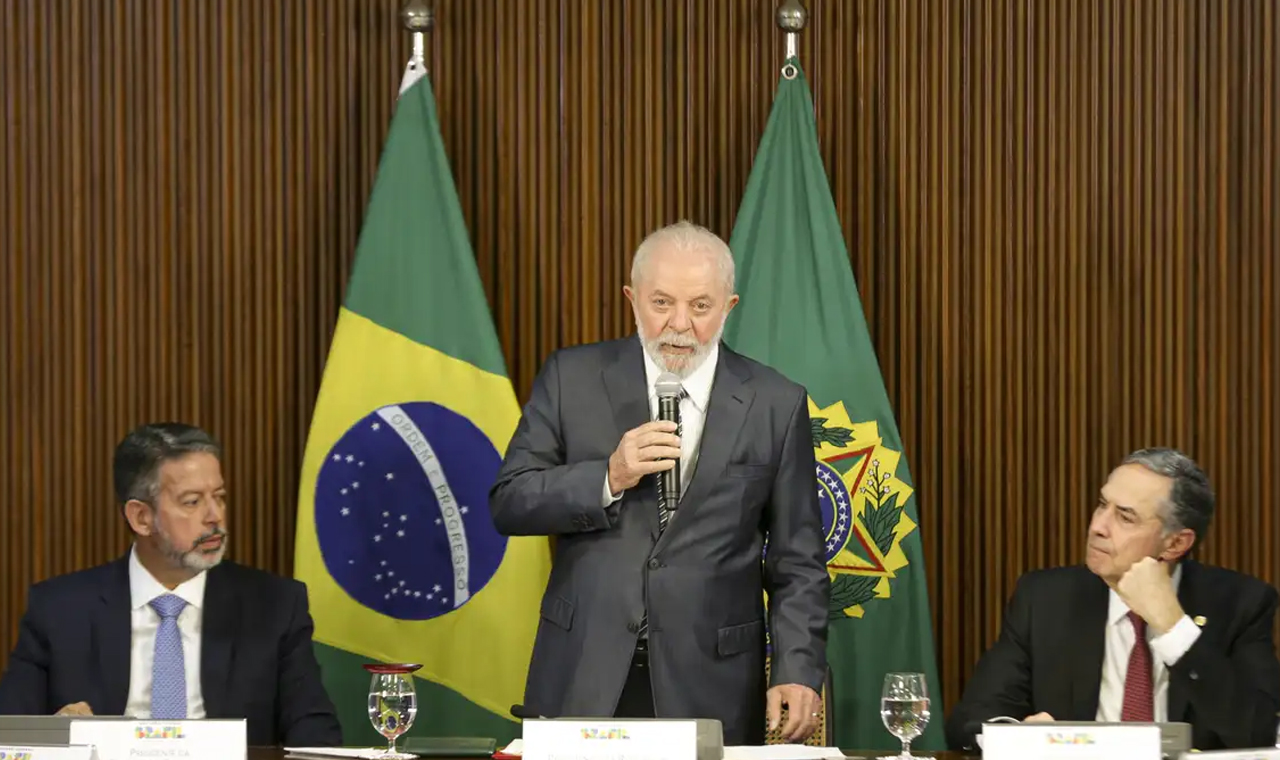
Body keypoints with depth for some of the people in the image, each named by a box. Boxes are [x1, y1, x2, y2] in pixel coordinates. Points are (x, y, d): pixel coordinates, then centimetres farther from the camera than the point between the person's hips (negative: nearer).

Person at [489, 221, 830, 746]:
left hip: (711, 691, -1)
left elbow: (796, 562, 3)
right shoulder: (573, 378, 3)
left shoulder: (775, 404, 2)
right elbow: (508, 504, 0)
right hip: (585, 682, 1)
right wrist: (608, 478, -15)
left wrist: (797, 672, -8)